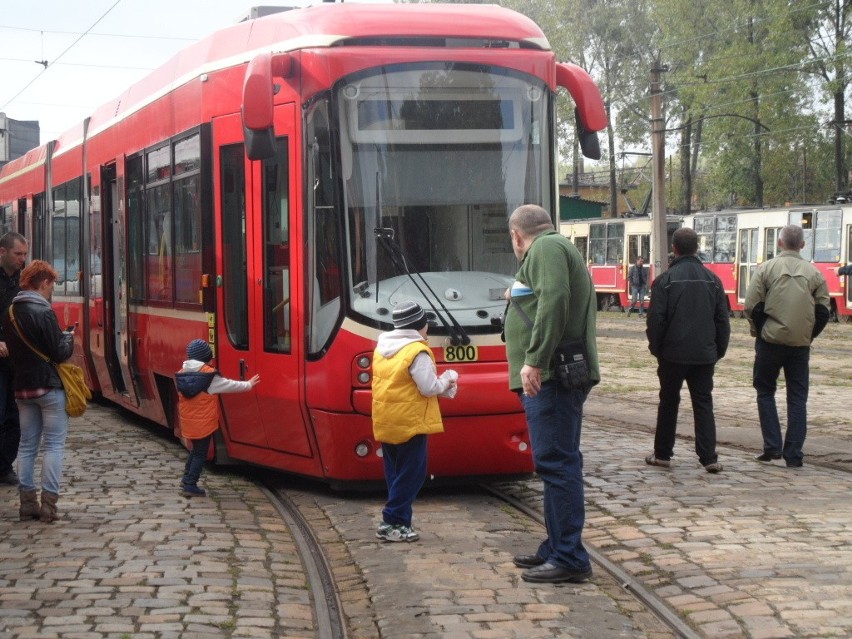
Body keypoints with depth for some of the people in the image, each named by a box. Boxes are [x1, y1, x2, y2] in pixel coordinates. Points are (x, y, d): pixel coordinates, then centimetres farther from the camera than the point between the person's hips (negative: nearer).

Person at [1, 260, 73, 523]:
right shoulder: (44, 312, -15)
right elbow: (60, 353, -15)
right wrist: (68, 338, 6)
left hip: (23, 387, 7)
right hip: (49, 387, -7)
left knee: (27, 445, 11)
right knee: (53, 444, 0)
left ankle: (27, 503, 11)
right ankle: (48, 503, -4)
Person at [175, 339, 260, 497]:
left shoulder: (182, 374, 2)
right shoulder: (209, 375, -16)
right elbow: (230, 385, -5)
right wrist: (249, 384, 9)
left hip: (188, 422, 6)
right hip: (204, 423, -6)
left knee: (195, 449, 23)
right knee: (200, 453, 3)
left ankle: (187, 479, 26)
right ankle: (190, 485, 1)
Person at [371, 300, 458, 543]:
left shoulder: (382, 348, 10)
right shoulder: (417, 352, -16)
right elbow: (429, 388, -18)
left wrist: (441, 386, 12)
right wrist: (447, 380, 2)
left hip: (385, 422, 8)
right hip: (410, 422, -8)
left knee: (395, 473, 14)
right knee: (411, 474, -1)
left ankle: (397, 522, 16)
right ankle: (393, 523, -3)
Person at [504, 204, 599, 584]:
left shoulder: (546, 248, -7)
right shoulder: (558, 249, 25)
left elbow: (553, 301, -22)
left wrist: (535, 360, -24)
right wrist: (518, 297, 40)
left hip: (549, 377, -11)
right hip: (550, 377, 11)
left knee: (556, 464, -11)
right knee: (558, 464, 14)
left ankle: (569, 559, -11)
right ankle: (557, 549, 22)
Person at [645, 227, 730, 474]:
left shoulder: (665, 280, -9)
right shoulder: (713, 280, 3)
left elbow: (656, 319, -10)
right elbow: (723, 320, 5)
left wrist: (656, 348, 4)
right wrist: (719, 350, 14)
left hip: (673, 354, -2)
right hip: (705, 355, 2)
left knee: (668, 403, 11)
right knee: (703, 403, 4)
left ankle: (662, 454, 18)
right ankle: (709, 458, -4)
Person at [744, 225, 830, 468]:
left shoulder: (767, 268, -5)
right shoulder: (814, 273, 2)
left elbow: (752, 307, -8)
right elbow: (823, 311, 2)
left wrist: (760, 332, 6)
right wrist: (808, 336, 12)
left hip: (770, 341, -2)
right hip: (801, 345, 2)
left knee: (765, 392, 13)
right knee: (797, 398, 8)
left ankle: (772, 446, 3)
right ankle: (793, 454, 6)